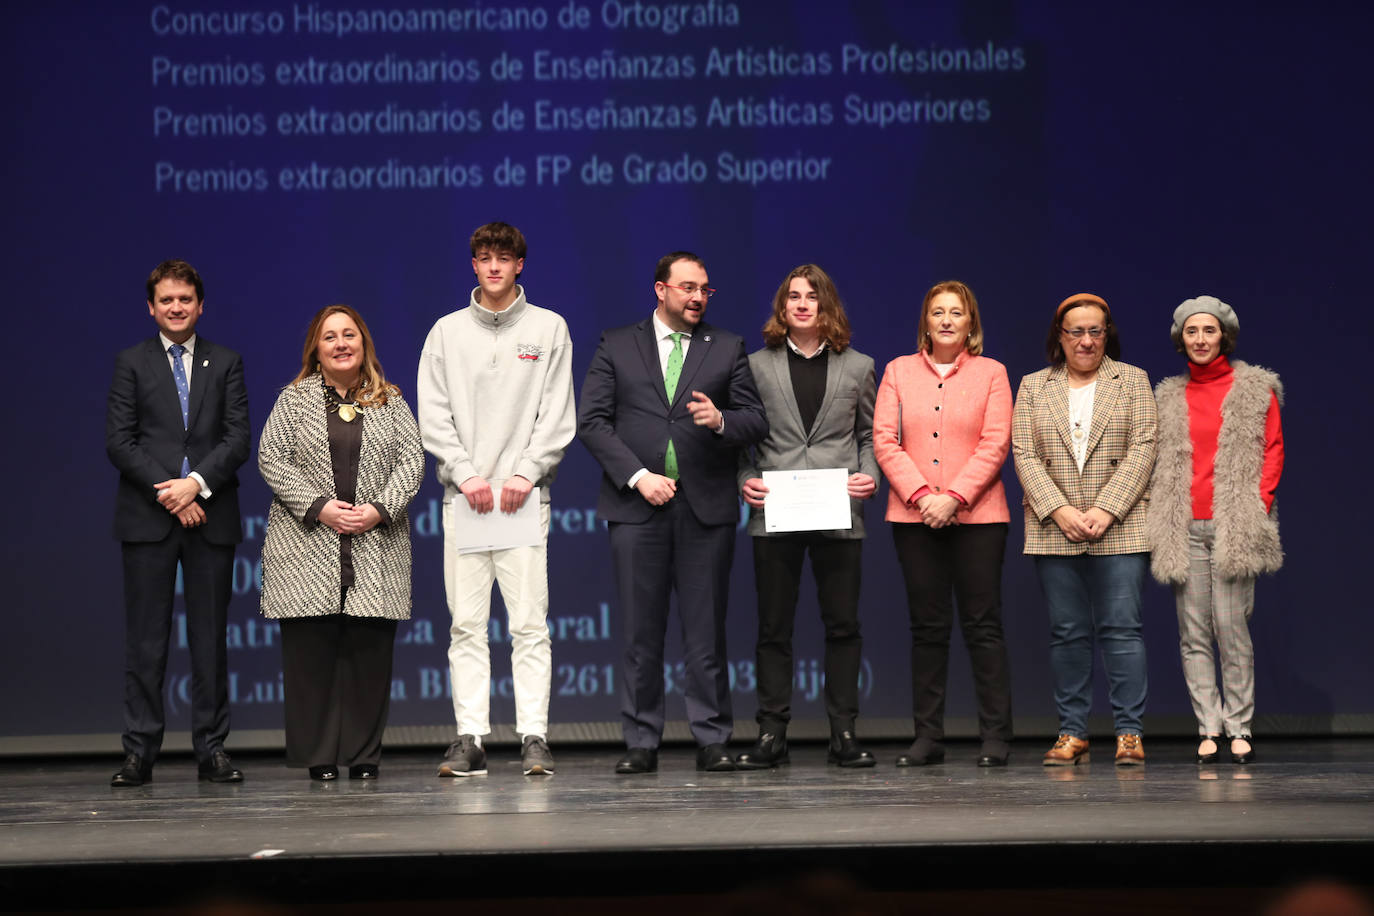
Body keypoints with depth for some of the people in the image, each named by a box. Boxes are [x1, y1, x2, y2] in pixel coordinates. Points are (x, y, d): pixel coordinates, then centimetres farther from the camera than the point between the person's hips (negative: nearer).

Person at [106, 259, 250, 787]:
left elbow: (238, 439, 2)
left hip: (211, 515, 1)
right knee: (146, 639, -2)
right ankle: (140, 752, 1)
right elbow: (118, 442, -1)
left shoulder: (225, 363, 11)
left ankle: (212, 749, 7)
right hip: (146, 519, -1)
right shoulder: (131, 363, 9)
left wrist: (197, 483, -13)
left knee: (210, 638, 3)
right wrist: (167, 491, -11)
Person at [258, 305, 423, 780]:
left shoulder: (390, 401, 13)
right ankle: (319, 756, 3)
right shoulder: (294, 400, 8)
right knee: (310, 650, -4)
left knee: (370, 650, -2)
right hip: (307, 542, -1)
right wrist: (320, 508, -11)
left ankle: (364, 755, 5)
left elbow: (411, 458, 6)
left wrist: (380, 510, -9)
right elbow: (271, 459, 0)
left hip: (377, 543, 1)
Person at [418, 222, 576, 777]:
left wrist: (526, 473, -9)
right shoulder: (447, 332, 11)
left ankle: (534, 737, -3)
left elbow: (558, 414, 3)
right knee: (466, 624, 0)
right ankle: (470, 739, 1)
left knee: (529, 623, -4)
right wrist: (466, 475, -8)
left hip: (525, 494, -1)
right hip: (463, 496, 1)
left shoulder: (549, 328, 8)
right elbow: (432, 415, 5)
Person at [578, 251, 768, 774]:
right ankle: (641, 743, 7)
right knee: (641, 633, 1)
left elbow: (757, 421, 7)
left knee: (706, 631, 0)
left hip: (706, 508, 0)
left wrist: (721, 421, -16)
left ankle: (712, 741, 6)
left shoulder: (728, 349, 12)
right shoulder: (616, 347, 9)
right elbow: (591, 421, 2)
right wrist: (638, 476, -9)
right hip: (637, 505, 0)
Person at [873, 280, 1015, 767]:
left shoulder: (991, 373, 7)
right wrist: (921, 495, -10)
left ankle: (995, 737, 0)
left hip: (977, 515, -2)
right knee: (927, 627, 3)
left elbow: (995, 444, -2)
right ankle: (928, 736, 6)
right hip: (914, 517, 2)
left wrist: (953, 497, -13)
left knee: (983, 625, -3)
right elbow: (884, 440, 3)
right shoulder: (899, 371, 11)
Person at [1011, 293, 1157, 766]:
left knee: (1122, 628, -5)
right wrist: (1060, 511, -10)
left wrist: (1105, 510, -11)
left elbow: (1142, 450, -1)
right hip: (1054, 530, 2)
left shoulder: (1133, 381, 8)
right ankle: (1072, 733, 7)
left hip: (1118, 528, -2)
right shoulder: (1033, 387, 12)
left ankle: (1129, 732, -3)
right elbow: (1024, 455, 3)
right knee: (1067, 633, 3)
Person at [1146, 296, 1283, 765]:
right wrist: (1161, 519, 6)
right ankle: (1209, 729, 3)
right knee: (1193, 633, 0)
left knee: (1231, 626, -9)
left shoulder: (1255, 390, 7)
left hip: (1233, 526, -3)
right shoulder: (1169, 397, 16)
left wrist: (1257, 509, -6)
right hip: (1184, 528, 3)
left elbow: (1273, 450, 5)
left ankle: (1239, 727, -1)